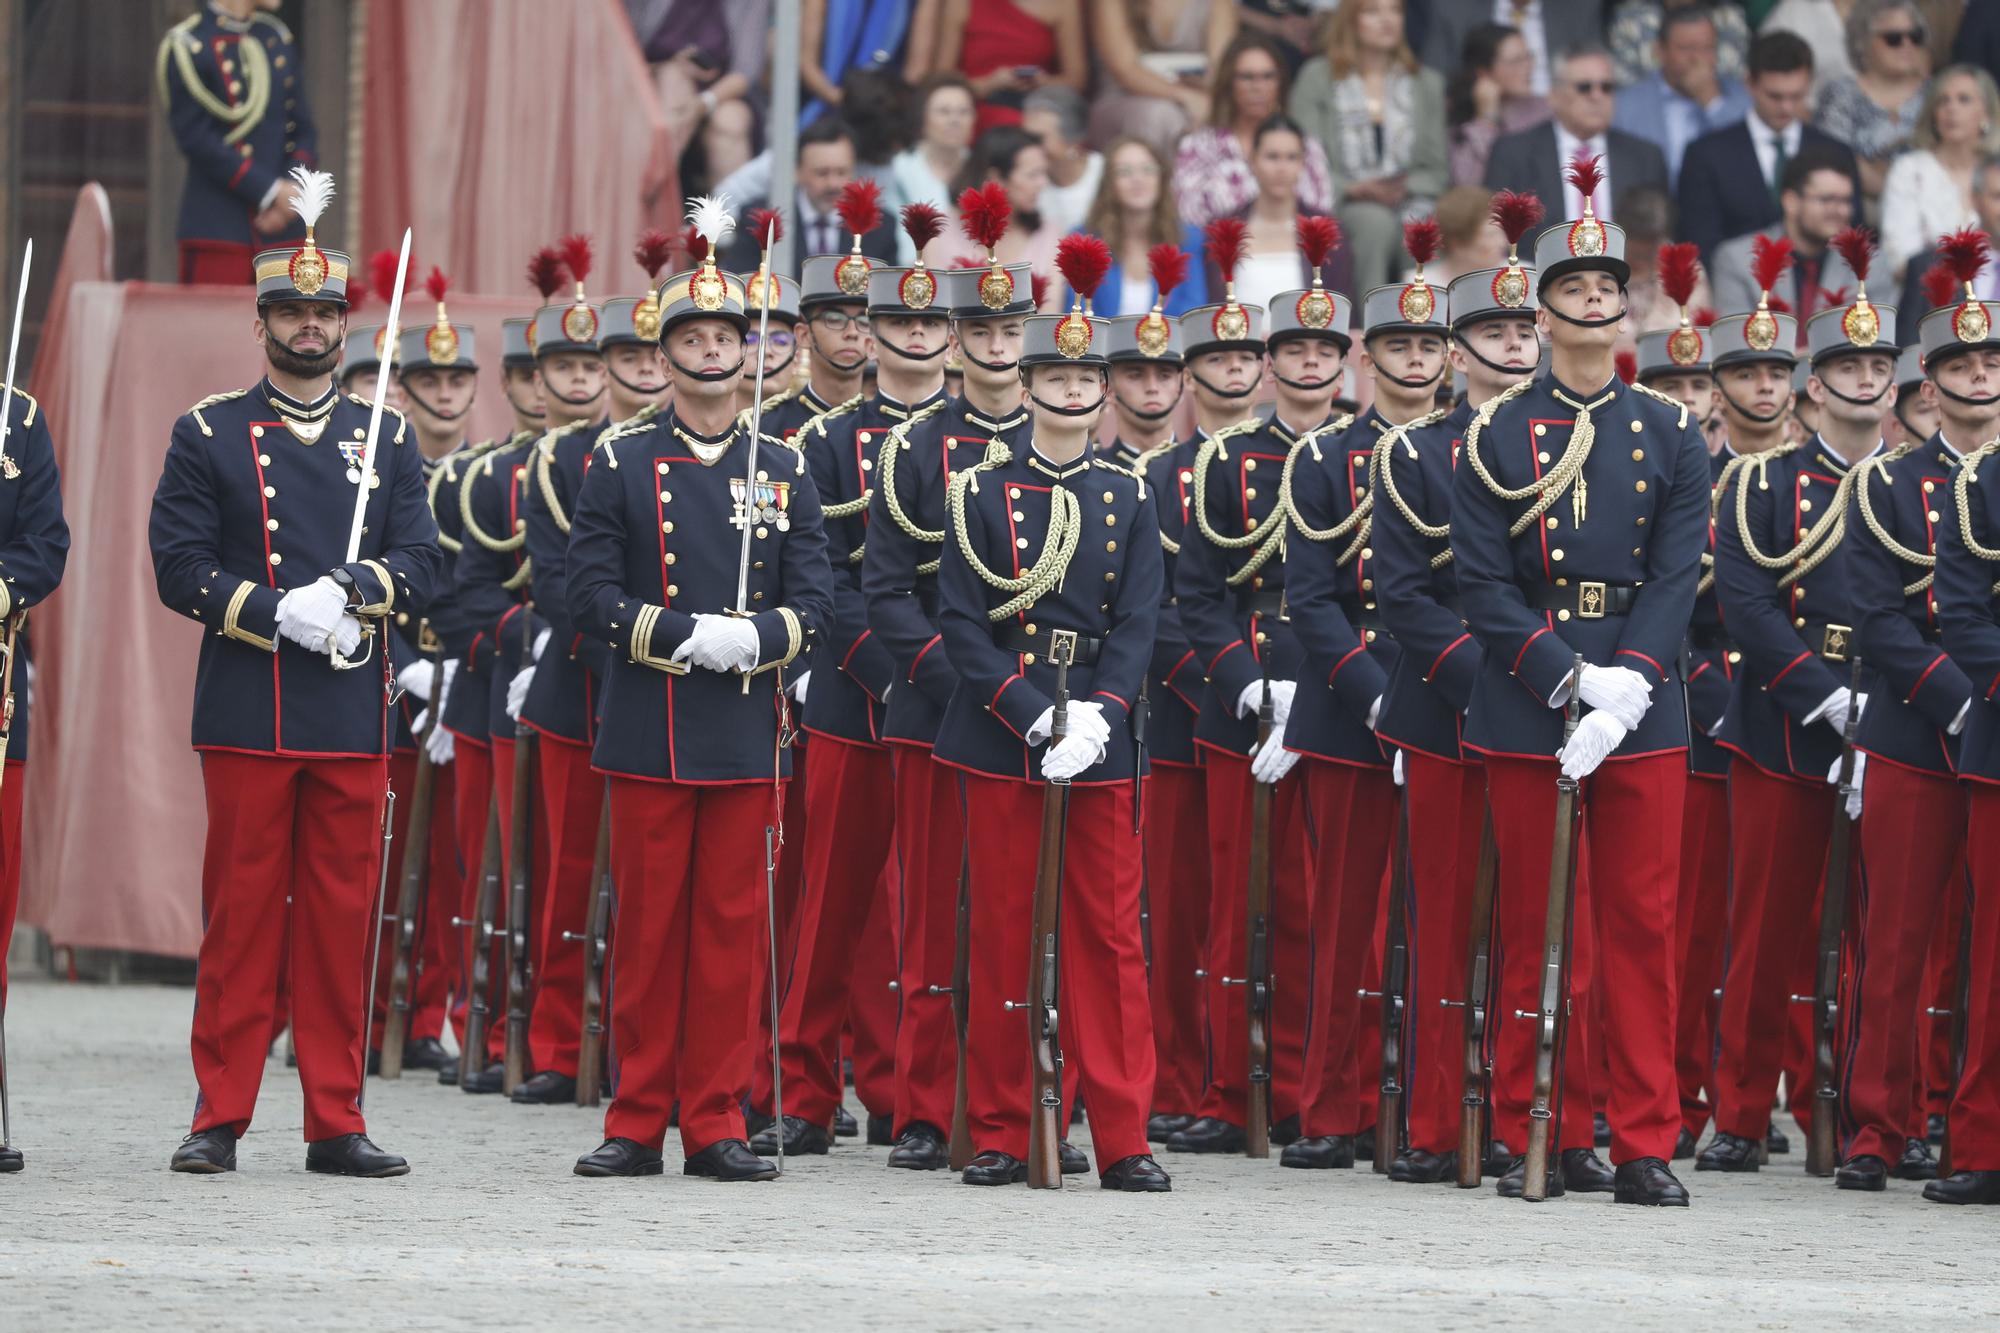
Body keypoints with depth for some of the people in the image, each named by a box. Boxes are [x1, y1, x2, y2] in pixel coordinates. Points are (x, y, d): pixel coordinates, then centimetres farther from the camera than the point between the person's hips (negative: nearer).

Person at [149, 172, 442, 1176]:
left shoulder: (385, 441, 12)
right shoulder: (209, 435, 4)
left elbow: (422, 560, 6)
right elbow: (178, 565, -3)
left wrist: (358, 589, -15)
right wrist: (279, 612, -16)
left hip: (353, 716, 3)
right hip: (246, 711, -3)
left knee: (341, 917, 4)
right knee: (241, 914, -2)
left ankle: (336, 1122, 8)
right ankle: (221, 1118, 3)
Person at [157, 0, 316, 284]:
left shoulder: (278, 38, 14)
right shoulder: (186, 45, -5)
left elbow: (303, 131, 13)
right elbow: (196, 139, -12)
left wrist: (293, 192, -7)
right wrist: (270, 192, -16)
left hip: (281, 229, 6)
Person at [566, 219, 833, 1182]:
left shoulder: (784, 471, 9)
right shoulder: (621, 462, 4)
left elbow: (815, 603, 5)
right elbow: (592, 595, -2)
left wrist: (757, 637, -15)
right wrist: (684, 635, -16)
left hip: (748, 733, 2)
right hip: (649, 731, -2)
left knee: (732, 927, 2)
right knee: (648, 925, 1)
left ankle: (716, 1123, 7)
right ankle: (638, 1123, 6)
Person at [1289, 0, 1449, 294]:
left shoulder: (1427, 82, 19)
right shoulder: (1316, 78, 10)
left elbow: (1437, 168, 15)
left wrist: (1406, 187, -6)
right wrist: (1354, 189, -13)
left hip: (1409, 199, 2)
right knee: (1376, 221, -38)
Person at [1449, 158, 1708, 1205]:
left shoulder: (1671, 436, 7)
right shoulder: (1495, 439, 2)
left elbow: (1676, 578, 0)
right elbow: (1484, 585, -4)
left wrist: (1626, 687, -15)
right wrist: (1574, 680, -16)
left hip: (1643, 714, 1)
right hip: (1528, 714, -1)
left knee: (1642, 927, 0)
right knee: (1536, 932, 3)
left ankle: (1644, 1145, 2)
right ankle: (1543, 1138, 10)